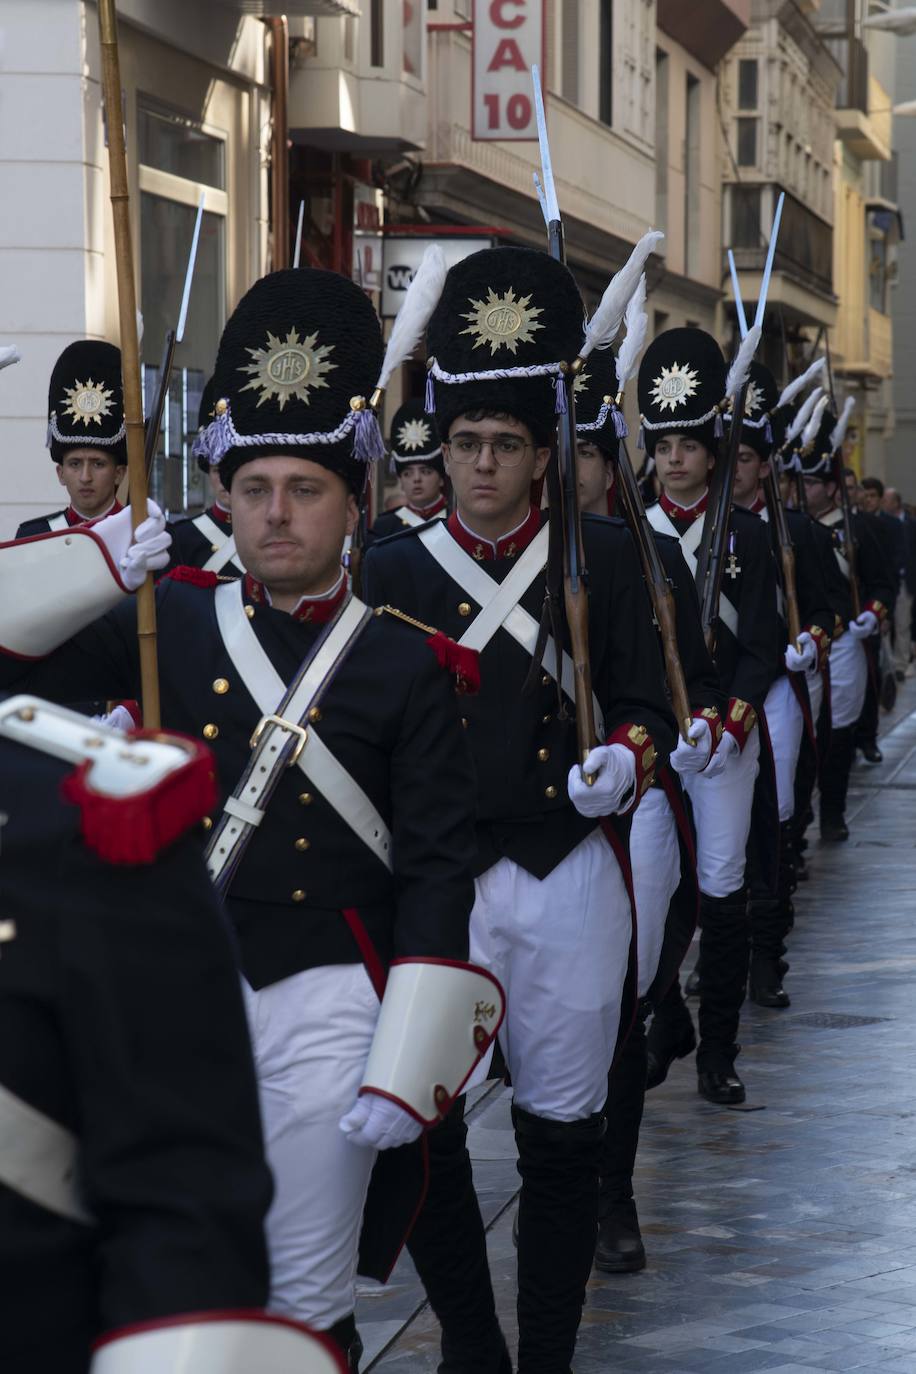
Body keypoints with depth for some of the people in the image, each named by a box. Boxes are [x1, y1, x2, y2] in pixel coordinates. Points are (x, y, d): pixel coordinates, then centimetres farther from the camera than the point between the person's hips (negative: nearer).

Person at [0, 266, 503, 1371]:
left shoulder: (406, 664, -2)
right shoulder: (165, 625, 4)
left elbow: (438, 872, -3)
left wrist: (402, 1072, -9)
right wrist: (101, 560, -13)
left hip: (324, 1004, -2)